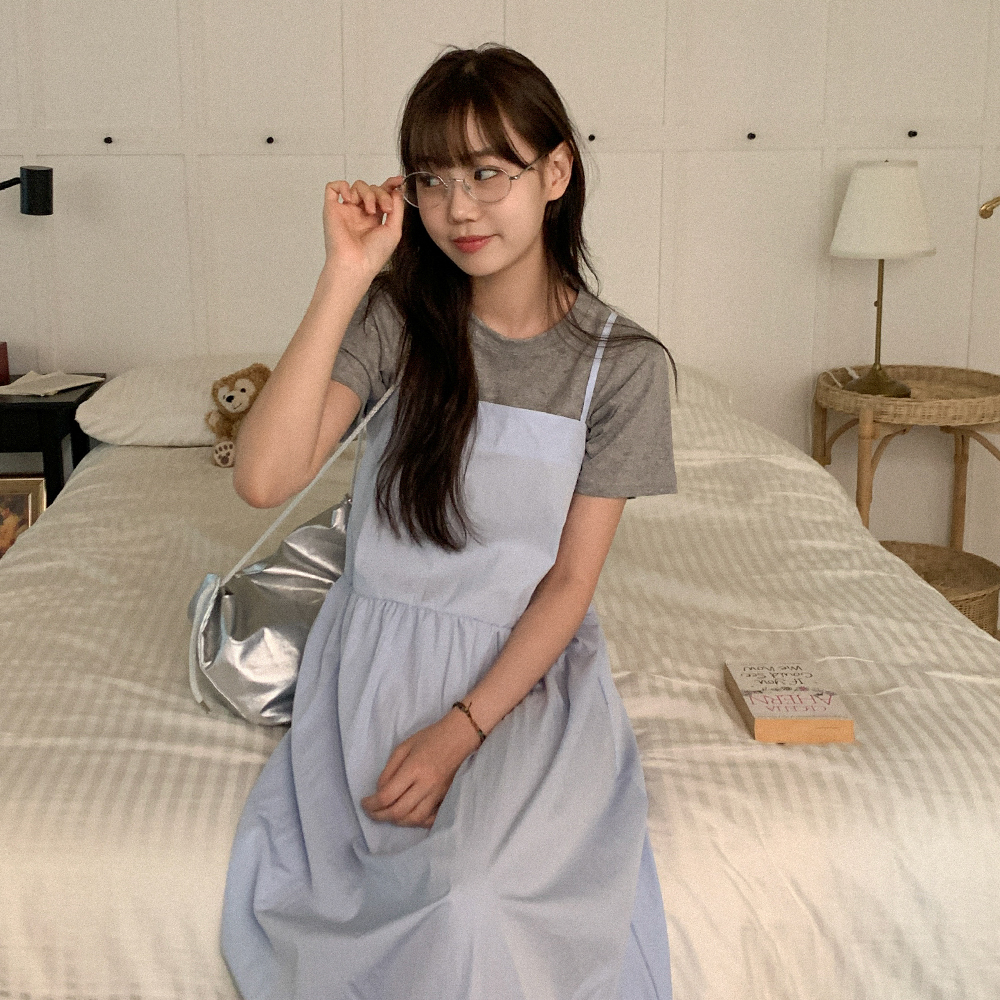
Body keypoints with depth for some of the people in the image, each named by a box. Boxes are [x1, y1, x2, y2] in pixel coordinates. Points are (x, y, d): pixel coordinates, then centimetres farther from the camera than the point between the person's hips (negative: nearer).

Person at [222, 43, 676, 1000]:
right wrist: (345, 277, -21)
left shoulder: (622, 365, -6)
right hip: (378, 660, 2)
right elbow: (263, 478, -19)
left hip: (523, 671, -1)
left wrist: (461, 728, -17)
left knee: (482, 904, -26)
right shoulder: (399, 317, -5)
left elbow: (572, 580, -6)